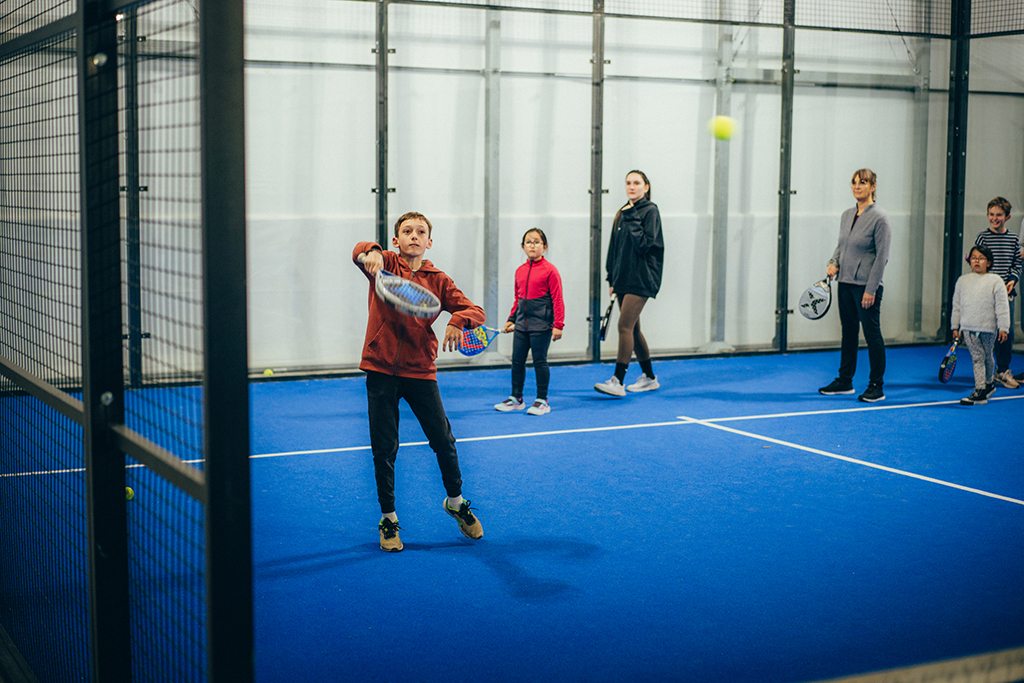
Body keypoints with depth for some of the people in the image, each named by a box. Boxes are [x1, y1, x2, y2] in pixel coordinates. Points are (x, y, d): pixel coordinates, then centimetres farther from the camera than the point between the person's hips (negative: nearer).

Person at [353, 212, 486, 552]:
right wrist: (370, 253, -45)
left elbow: (475, 311, -2)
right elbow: (359, 252, -21)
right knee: (384, 449, 2)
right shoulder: (385, 265, 1)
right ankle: (388, 517, 21)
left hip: (420, 371, 1)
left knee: (443, 440, 4)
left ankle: (455, 501, 30)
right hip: (381, 370, -1)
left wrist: (457, 320, -25)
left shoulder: (438, 280, 5)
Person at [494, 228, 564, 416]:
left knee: (540, 361, 0)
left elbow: (557, 299, -9)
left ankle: (542, 401, 10)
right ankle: (516, 398, 21)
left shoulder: (550, 270, -8)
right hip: (521, 323, 6)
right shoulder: (520, 271, 10)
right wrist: (511, 319, 16)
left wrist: (558, 325, -13)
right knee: (517, 360, 9)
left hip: (541, 323, -6)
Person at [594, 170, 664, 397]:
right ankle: (649, 378, 24)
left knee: (625, 325, -14)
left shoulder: (650, 211, -7)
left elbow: (644, 243, -18)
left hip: (641, 280, -8)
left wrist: (631, 217, -17)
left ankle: (618, 381, -15)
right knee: (632, 329, 12)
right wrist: (612, 279, 16)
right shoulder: (622, 213, 15)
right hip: (623, 279, 8)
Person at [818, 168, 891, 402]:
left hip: (866, 286, -7)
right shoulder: (846, 215, 11)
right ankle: (845, 381, 22)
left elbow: (882, 256, -13)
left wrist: (871, 289, -17)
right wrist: (833, 263, 1)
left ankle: (876, 386, 3)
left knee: (872, 333, -3)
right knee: (848, 332, 14)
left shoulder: (880, 218, -11)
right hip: (845, 283, 7)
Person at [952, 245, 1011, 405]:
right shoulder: (963, 280, 9)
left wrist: (1003, 328, -7)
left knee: (987, 357, 10)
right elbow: (957, 305, 14)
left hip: (988, 328, -2)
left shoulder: (995, 281, -2)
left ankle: (988, 383, 24)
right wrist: (955, 327, 12)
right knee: (977, 357, -4)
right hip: (968, 327, 2)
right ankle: (981, 389, 0)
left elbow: (1002, 306, -3)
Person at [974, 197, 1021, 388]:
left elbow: (1016, 265, 15)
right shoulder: (983, 237, -3)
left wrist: (1012, 280, -4)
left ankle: (1003, 370, 18)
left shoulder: (1013, 239, 9)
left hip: (1007, 293, 4)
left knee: (1007, 331, 4)